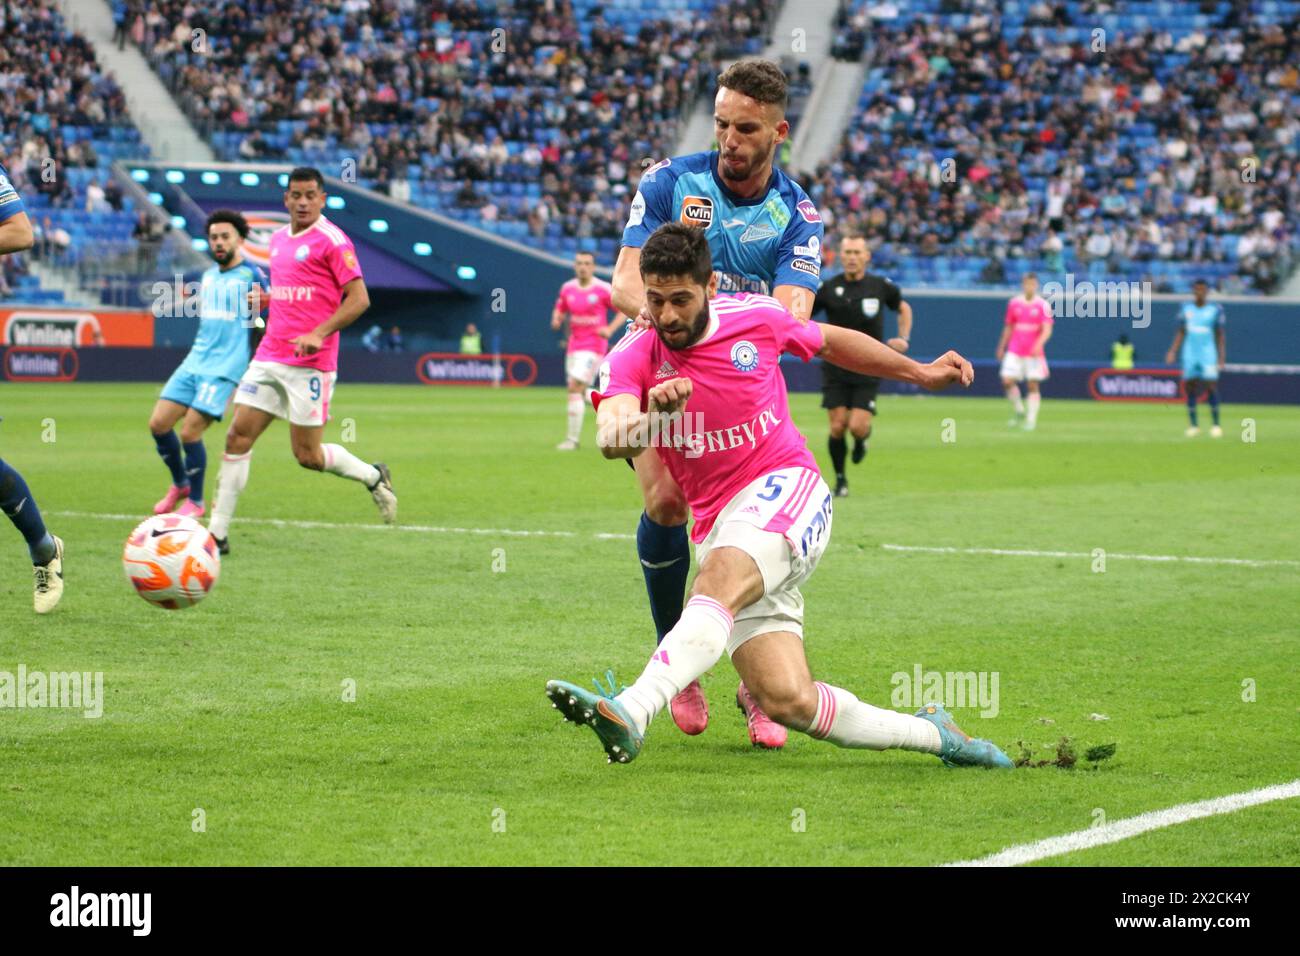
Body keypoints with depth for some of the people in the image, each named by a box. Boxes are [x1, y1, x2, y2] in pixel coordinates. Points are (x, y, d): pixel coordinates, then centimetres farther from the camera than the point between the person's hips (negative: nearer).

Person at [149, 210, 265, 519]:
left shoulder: (252, 276, -5)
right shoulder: (208, 276, 16)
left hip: (225, 367, -7)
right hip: (194, 362, 7)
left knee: (190, 432, -13)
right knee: (158, 423, 0)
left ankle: (195, 501, 7)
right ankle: (180, 484, 24)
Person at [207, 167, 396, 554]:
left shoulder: (332, 240, -8)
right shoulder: (278, 239, 15)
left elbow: (359, 299, -12)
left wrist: (319, 333, -22)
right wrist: (262, 298, 11)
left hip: (311, 363, -6)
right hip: (269, 358, 7)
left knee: (307, 456, -2)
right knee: (237, 436, -4)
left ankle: (373, 477, 26)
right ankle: (217, 533, -1)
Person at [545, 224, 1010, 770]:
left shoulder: (756, 316, 0)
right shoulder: (632, 358, -5)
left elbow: (827, 341, 21)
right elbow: (610, 440, -24)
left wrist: (921, 373, 30)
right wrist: (653, 414, -46)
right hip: (717, 528, 2)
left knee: (722, 577, -37)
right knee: (788, 703, -13)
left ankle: (631, 712, -54)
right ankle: (931, 733, 9)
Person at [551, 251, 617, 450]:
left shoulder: (603, 289, -7)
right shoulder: (567, 288, 8)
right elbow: (559, 310, 20)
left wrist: (610, 329, -14)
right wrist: (556, 321, -3)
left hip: (593, 346, -6)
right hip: (573, 347, 6)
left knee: (575, 387, -16)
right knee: (579, 392, 7)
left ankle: (572, 439, -13)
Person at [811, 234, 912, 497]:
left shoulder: (881, 286, -1)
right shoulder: (829, 288, -3)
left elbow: (903, 307, 18)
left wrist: (903, 339, 6)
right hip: (836, 369, 0)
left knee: (857, 426, -14)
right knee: (837, 427, -6)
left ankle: (862, 439, 25)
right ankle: (840, 480, 15)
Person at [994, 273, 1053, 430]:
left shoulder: (1042, 305, -3)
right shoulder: (1014, 303, 8)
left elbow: (1047, 330, -11)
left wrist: (1039, 344, -28)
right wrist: (1001, 348, 18)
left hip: (1034, 352, -3)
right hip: (1014, 351, 3)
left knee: (1033, 385, -3)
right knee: (1007, 381, -9)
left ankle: (1031, 419, 3)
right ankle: (1020, 411, 11)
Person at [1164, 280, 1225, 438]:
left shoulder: (1215, 309, 0)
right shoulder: (1185, 308, 7)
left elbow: (1220, 335, 4)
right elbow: (1181, 332, 12)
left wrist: (1222, 356, -2)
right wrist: (1173, 351, 3)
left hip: (1209, 355, -2)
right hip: (1189, 355, 2)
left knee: (1211, 387, -10)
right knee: (1190, 387, 1)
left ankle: (1216, 424, -3)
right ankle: (1193, 425, 8)